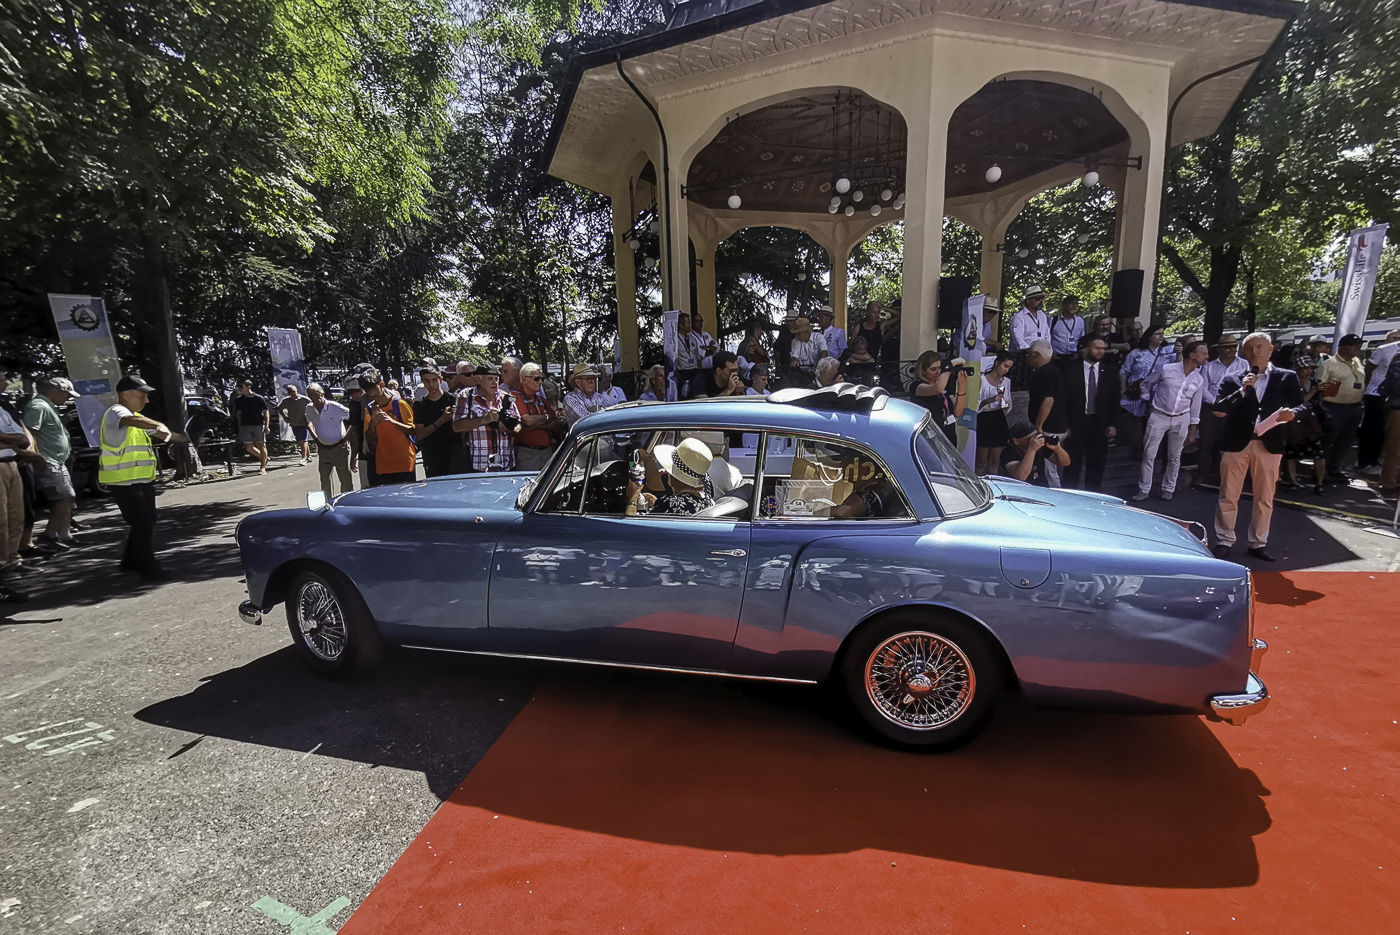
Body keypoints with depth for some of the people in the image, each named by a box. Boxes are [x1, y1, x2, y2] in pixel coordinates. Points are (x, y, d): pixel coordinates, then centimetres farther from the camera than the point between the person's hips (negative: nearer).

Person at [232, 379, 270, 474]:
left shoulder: (259, 398, -3)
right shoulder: (238, 400, 9)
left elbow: (266, 412, -1)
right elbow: (238, 414, 15)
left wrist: (267, 426, -8)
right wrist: (240, 427, 11)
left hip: (259, 425, -4)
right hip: (245, 426, 4)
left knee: (261, 446, -2)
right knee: (249, 447, 0)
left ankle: (263, 467, 4)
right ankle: (264, 458, 24)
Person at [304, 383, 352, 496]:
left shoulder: (335, 407, -15)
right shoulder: (309, 409, 1)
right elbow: (308, 423, 22)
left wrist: (347, 437, -14)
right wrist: (315, 438, 11)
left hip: (339, 448, -5)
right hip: (323, 449, 5)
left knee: (345, 479, -4)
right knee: (324, 479, 12)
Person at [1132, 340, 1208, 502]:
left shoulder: (1199, 380, 3)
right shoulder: (1167, 370, -9)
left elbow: (1195, 407, 9)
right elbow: (1146, 384, 5)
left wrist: (1193, 431, 9)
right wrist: (1148, 402, 4)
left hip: (1181, 419, 3)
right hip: (1159, 416, -3)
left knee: (1174, 457, 8)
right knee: (1149, 454, -2)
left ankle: (1168, 489, 21)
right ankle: (1143, 489, 5)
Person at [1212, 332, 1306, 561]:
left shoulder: (1287, 377, 8)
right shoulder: (1233, 379, 5)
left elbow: (1301, 405, 3)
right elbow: (1219, 407, -7)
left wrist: (1293, 412, -18)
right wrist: (1242, 390, -18)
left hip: (1269, 444, 1)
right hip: (1236, 443, -1)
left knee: (1264, 498, 8)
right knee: (1228, 496, 4)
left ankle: (1258, 543, 19)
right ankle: (1225, 540, 14)